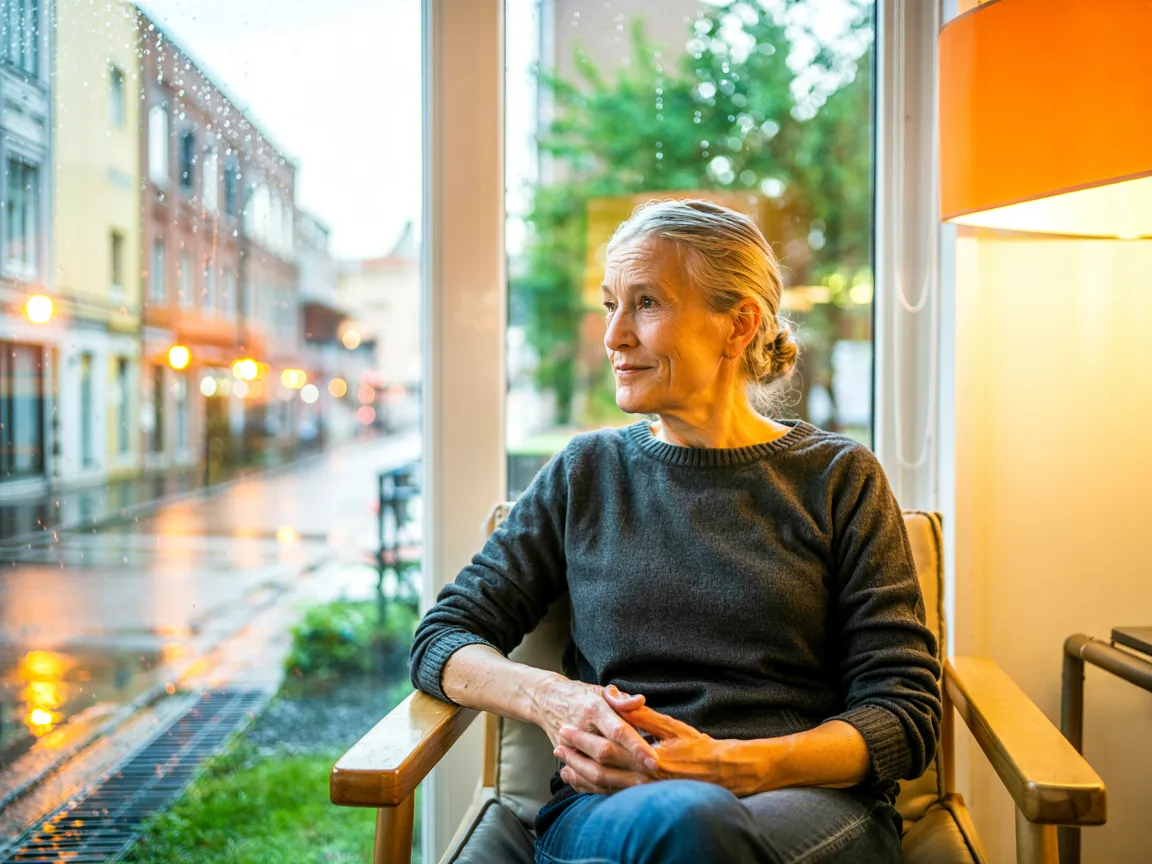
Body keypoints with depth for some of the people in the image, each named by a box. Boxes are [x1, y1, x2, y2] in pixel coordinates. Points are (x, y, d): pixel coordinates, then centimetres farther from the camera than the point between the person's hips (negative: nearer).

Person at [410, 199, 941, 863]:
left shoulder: (839, 478, 7)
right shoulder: (589, 472, 13)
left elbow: (907, 714, 2)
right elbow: (443, 638, 11)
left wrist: (726, 765, -16)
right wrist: (552, 698, -12)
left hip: (810, 799, 0)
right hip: (606, 803, 1)